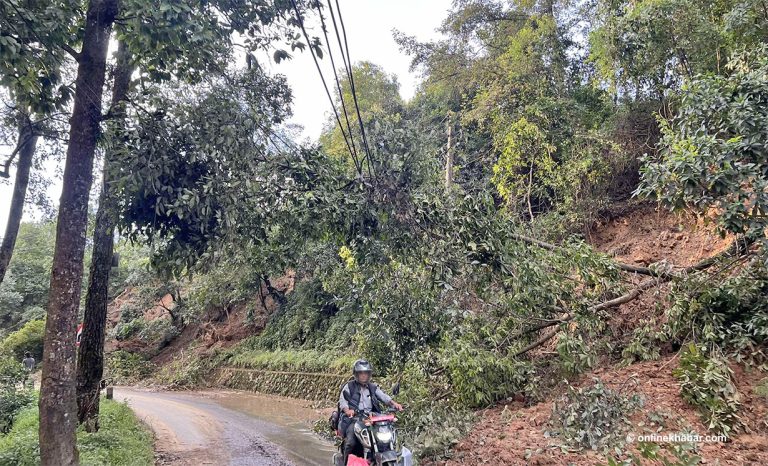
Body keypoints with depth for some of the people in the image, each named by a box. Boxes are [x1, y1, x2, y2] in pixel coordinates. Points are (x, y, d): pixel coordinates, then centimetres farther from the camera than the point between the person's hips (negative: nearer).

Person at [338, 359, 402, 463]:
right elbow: (342, 400, -5)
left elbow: (383, 396, 5)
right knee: (351, 442, -26)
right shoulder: (349, 386, 7)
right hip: (354, 419, -4)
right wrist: (347, 410, -27)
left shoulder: (373, 387, 19)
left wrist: (394, 403, -15)